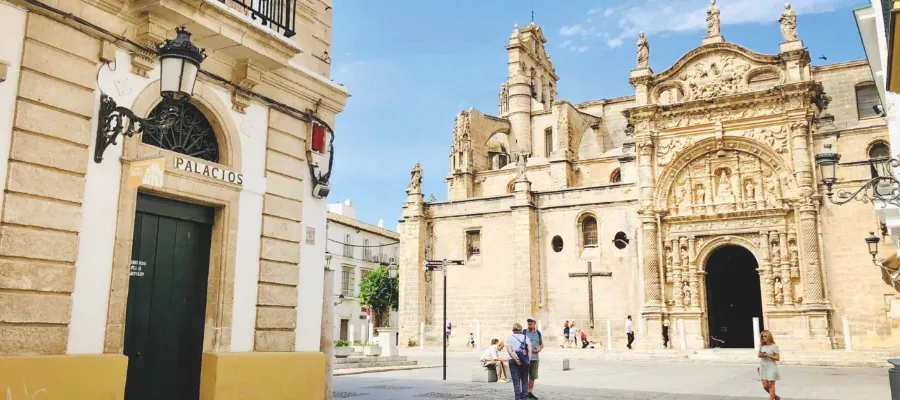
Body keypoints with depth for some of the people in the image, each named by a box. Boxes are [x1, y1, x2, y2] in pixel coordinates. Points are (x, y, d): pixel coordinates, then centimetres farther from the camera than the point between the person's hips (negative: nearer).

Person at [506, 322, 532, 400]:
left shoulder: (510, 337, 3)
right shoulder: (525, 337, 8)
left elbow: (509, 350, -10)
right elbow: (530, 349, -5)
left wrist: (516, 359, -12)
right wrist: (528, 359, -9)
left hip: (513, 361, -2)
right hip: (524, 361, 2)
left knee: (516, 381, 1)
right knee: (525, 380, 12)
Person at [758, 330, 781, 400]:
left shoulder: (774, 346, -9)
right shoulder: (762, 346, 6)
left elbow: (777, 358, -10)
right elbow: (758, 355, 16)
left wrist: (768, 355, -21)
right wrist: (760, 355, -7)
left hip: (771, 368, -5)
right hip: (763, 368, 5)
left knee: (771, 385, 0)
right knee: (765, 386, 6)